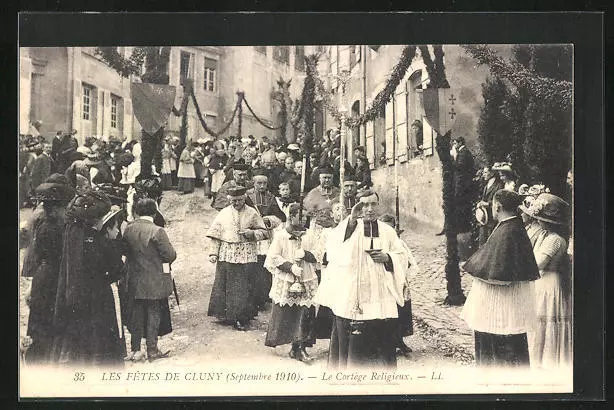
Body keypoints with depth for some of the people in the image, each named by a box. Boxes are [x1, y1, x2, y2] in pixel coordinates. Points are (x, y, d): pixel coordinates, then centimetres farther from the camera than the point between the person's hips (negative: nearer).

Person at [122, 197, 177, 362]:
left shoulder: (128, 229, -2)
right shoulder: (157, 231, -18)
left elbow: (125, 251, 7)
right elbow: (171, 255, -16)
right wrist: (164, 261, 5)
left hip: (134, 282, 4)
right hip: (154, 282, -4)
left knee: (135, 315, 14)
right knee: (153, 314, 7)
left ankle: (135, 350, 21)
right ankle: (152, 351, 14)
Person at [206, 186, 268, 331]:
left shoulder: (252, 213, 4)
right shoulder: (224, 213, 5)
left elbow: (263, 232, 7)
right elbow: (215, 234, 5)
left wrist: (252, 233, -13)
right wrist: (213, 253, -4)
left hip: (246, 256, -1)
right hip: (226, 255, 1)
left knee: (243, 287, -1)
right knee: (224, 285, 2)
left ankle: (241, 318, 7)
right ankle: (225, 315, 15)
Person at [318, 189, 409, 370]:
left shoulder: (388, 232, 10)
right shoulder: (349, 228, 1)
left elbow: (402, 257, 12)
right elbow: (332, 245, -17)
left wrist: (387, 257, -8)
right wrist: (351, 220, -24)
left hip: (381, 300, 2)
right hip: (350, 299, -2)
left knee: (384, 345, 5)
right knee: (351, 346, 3)